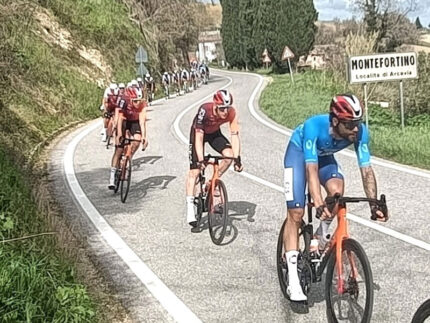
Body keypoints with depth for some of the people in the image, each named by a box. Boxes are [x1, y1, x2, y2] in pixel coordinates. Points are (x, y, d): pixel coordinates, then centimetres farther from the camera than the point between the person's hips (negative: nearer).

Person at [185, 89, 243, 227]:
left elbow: (235, 135, -27)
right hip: (199, 133, -3)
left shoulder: (232, 113, -28)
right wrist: (200, 160, -43)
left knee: (229, 155, -22)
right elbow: (199, 137, -36)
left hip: (214, 133, 4)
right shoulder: (204, 110, -37)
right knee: (194, 170, -11)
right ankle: (190, 208, -9)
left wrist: (237, 159, -36)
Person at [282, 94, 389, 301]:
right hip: (299, 151, -3)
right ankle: (293, 281, -10)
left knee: (336, 189, -30)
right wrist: (319, 205, -53)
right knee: (296, 213, -12)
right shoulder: (314, 126, -40)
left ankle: (322, 235, 0)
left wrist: (374, 204, -35)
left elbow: (366, 170, -26)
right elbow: (311, 169, -44)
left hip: (325, 155, 3)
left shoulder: (360, 132, -29)